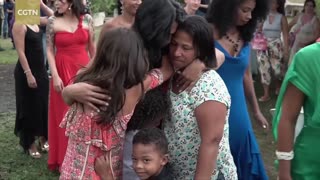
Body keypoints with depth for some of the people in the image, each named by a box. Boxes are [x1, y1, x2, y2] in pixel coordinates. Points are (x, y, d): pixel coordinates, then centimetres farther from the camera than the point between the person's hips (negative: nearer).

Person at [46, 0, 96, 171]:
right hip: (63, 71, -1)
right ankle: (65, 159, 14)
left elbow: (92, 47, 8)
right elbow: (49, 50, -3)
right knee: (64, 114, 4)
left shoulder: (86, 19, 1)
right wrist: (55, 76, -11)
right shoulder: (53, 21, -3)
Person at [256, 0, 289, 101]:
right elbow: (259, 31, 10)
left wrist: (286, 50, -5)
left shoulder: (282, 17, -2)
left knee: (277, 69, 2)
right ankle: (266, 94, 5)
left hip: (276, 46, -1)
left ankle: (278, 87, 34)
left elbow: (285, 35, -1)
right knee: (264, 69, -1)